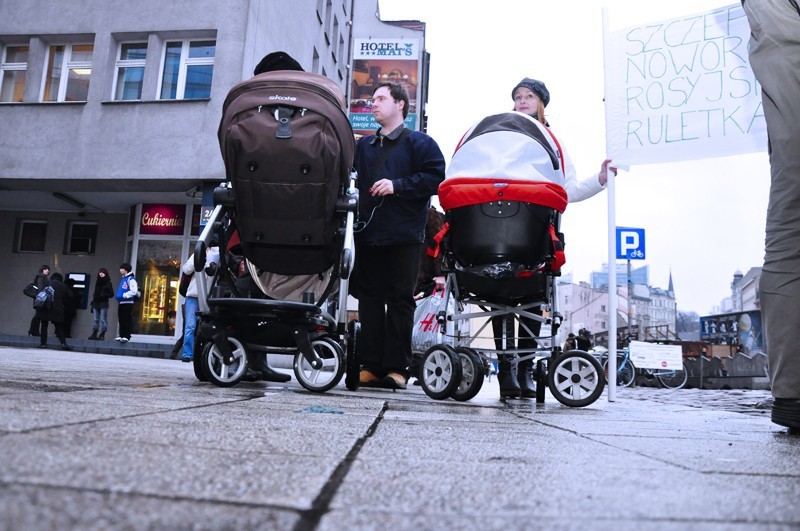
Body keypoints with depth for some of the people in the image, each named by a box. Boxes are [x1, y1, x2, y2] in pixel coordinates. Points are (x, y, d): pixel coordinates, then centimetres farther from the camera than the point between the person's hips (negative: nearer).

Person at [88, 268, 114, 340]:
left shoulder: (108, 283, -1)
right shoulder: (98, 283, 14)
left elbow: (111, 294, -3)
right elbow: (95, 293, 19)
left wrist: (104, 295, -17)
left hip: (104, 304, -6)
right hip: (96, 303, 6)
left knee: (103, 319, -6)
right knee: (95, 319, 6)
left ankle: (102, 334, -4)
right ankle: (94, 334, 9)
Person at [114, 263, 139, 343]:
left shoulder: (131, 279, -9)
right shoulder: (122, 279, 19)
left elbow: (134, 291, -20)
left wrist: (124, 295, -21)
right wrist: (118, 296, 14)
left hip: (128, 303, -9)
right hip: (121, 303, 9)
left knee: (127, 320, -9)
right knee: (121, 320, 12)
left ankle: (126, 336, -9)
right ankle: (121, 335, 18)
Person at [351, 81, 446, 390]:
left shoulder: (419, 143, 6)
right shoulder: (363, 145, 23)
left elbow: (436, 177, -6)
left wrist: (397, 185, -13)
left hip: (403, 237, -5)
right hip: (368, 235, 5)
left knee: (399, 301, -3)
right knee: (369, 300, 4)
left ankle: (396, 368, 1)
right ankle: (371, 366, 9)